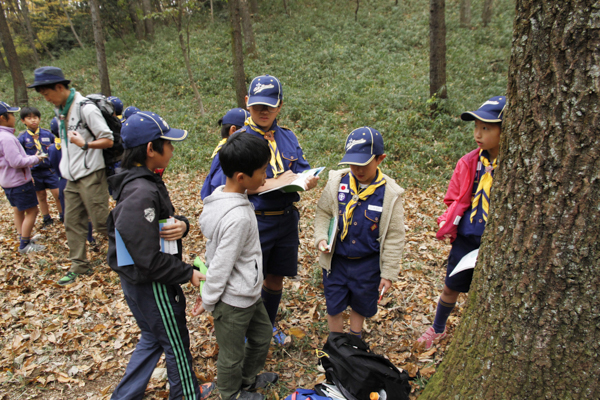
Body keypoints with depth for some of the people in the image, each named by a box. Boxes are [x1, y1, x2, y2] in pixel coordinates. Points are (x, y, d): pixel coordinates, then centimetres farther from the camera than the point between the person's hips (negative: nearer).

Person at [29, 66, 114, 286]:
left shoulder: (86, 108, -13)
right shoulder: (60, 110, 12)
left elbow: (108, 140, -15)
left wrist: (85, 144, -27)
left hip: (91, 176, -8)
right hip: (72, 178, 8)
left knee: (101, 222, -4)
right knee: (72, 223, 11)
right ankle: (79, 266, 22)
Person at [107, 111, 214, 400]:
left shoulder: (147, 183, 2)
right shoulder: (141, 193, -29)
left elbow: (162, 222, 9)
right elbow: (149, 259, -30)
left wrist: (181, 225, -14)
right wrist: (188, 273, -18)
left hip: (143, 281, 9)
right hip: (151, 286, -9)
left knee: (153, 338, 27)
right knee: (176, 343, 14)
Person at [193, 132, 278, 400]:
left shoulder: (220, 196, -4)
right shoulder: (238, 217, -32)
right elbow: (221, 265, -24)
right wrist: (207, 302, -10)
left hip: (248, 293, 9)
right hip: (234, 301, -9)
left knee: (262, 335, 28)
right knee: (232, 353, 17)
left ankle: (248, 378, 52)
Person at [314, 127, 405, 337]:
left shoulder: (390, 193, -13)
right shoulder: (337, 182, -10)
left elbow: (394, 237, -6)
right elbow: (323, 213, 4)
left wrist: (388, 273, -4)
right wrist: (321, 237, -14)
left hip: (368, 264, 0)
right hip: (336, 259, 1)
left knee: (360, 305, 20)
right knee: (334, 307, 12)